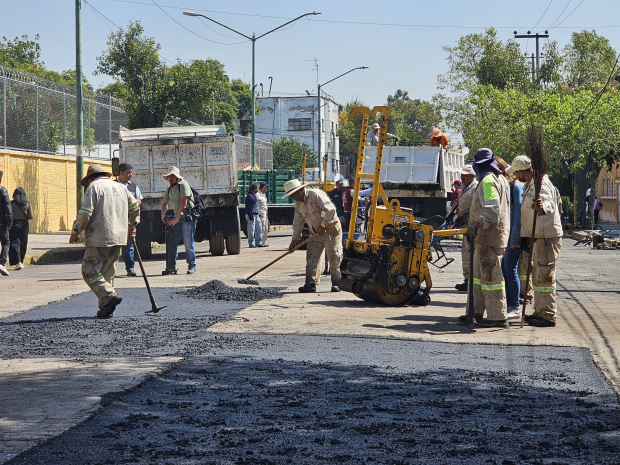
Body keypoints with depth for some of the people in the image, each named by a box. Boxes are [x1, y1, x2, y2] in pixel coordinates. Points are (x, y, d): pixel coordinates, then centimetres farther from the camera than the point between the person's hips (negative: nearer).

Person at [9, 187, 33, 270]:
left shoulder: (11, 204, -7)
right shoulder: (27, 204, -1)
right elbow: (31, 217, -5)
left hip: (14, 224, -3)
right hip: (24, 225, 3)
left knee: (14, 243, -2)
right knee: (23, 244, 14)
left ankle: (18, 262, -16)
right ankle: (21, 261, 23)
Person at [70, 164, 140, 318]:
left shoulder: (93, 187, -3)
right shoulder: (119, 187, 18)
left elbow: (85, 213, -12)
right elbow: (135, 206, 27)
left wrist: (75, 232, -2)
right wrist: (132, 225, 40)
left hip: (100, 237, -7)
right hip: (118, 237, 7)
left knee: (89, 271, -4)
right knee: (108, 273, 12)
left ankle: (110, 296, -20)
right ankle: (105, 309, 8)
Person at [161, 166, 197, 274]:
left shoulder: (183, 185, -12)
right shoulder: (169, 189, 12)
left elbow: (183, 203, -17)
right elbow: (165, 203, 24)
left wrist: (176, 219, -17)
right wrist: (163, 215, 6)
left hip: (187, 218, -7)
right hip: (177, 219, 7)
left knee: (188, 243, -7)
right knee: (172, 242, -1)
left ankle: (192, 266, 3)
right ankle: (172, 267, 3)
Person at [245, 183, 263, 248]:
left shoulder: (254, 195, 17)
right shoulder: (249, 196, -13)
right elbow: (249, 208, -17)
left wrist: (259, 214, 17)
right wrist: (251, 218, -20)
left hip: (257, 215, 9)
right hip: (251, 215, -9)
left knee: (259, 229, 9)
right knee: (251, 230, -5)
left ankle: (259, 243, 15)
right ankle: (251, 244, -1)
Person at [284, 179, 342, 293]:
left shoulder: (316, 195, -18)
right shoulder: (298, 204, 8)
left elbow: (330, 209, -27)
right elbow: (297, 223, 16)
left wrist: (323, 225, -23)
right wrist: (294, 240, 13)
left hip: (330, 229, -8)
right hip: (315, 233, 8)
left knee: (334, 257, -8)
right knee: (312, 258, 1)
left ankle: (336, 283, -2)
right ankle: (311, 283, 0)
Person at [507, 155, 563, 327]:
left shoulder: (540, 184, -18)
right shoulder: (531, 184, 15)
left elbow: (549, 203, -37)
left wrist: (543, 206, -59)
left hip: (547, 237, -11)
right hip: (538, 237, 11)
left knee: (544, 277, -10)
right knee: (537, 276, 18)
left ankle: (548, 316, -7)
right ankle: (540, 312, 26)